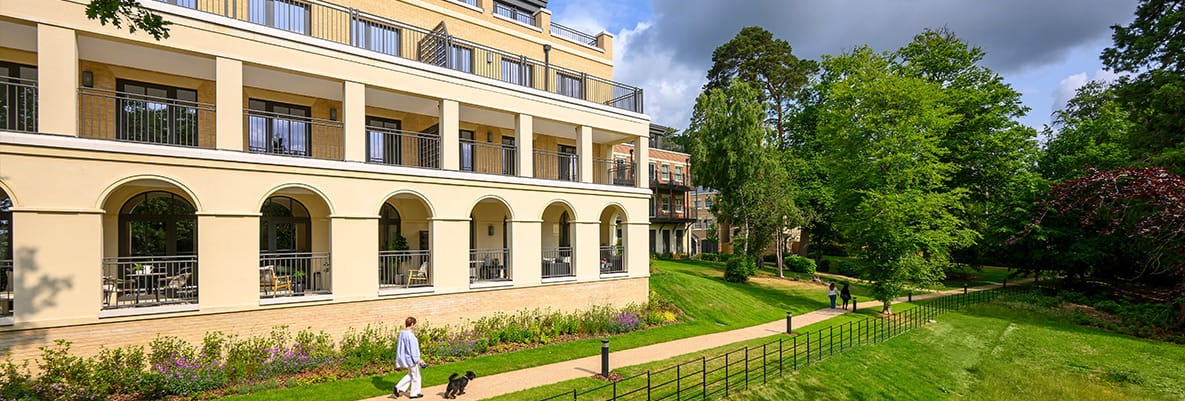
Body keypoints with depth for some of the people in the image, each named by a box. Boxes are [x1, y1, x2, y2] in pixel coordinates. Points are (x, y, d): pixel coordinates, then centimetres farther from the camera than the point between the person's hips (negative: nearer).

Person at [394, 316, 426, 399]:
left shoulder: (401, 332, 2)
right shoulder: (409, 335, -26)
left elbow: (400, 345, 12)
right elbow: (412, 348, -23)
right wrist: (418, 359, -14)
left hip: (404, 357, 9)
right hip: (411, 358, -9)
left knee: (410, 375, 25)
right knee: (415, 375, 10)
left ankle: (398, 387, 17)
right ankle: (414, 393, 22)